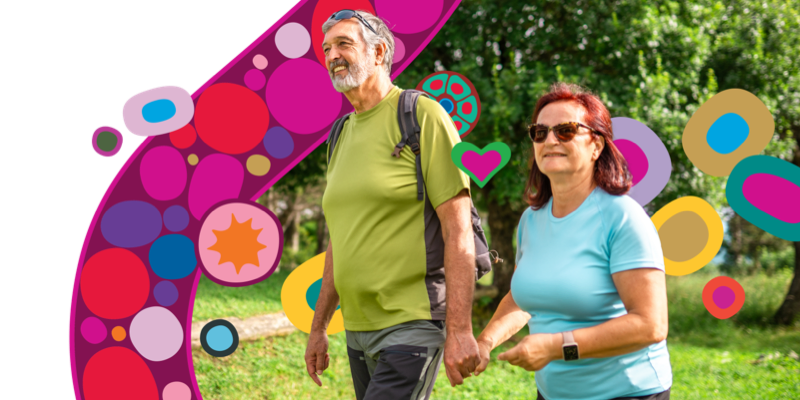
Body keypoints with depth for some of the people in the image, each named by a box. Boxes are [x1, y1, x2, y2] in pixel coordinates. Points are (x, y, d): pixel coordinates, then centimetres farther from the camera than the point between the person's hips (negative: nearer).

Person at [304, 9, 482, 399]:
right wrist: (318, 327, 19)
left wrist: (460, 331, -20)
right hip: (358, 329, 8)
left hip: (412, 325, -7)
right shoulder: (343, 137, 14)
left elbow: (458, 230, -14)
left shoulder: (422, 116, -8)